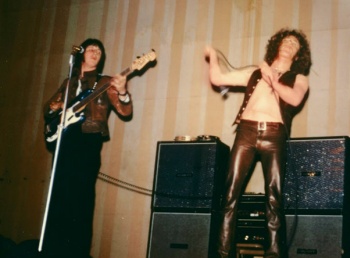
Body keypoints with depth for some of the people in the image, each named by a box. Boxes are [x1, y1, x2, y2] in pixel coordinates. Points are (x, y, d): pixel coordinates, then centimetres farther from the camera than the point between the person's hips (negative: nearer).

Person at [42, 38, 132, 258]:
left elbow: (125, 112, -5)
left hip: (88, 141, -4)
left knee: (80, 195, -6)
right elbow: (49, 109, 24)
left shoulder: (105, 82, 6)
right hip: (65, 140, 5)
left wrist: (122, 92, -24)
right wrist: (54, 108, 0)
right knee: (59, 194, 5)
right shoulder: (69, 82, 19)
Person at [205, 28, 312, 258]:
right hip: (246, 132, 2)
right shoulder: (255, 72, 24)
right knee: (231, 194, -6)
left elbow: (295, 98, -4)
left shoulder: (299, 78, 19)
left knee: (275, 198, -9)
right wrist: (213, 56, 17)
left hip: (274, 136, -1)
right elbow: (217, 79, 24)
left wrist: (272, 80, -3)